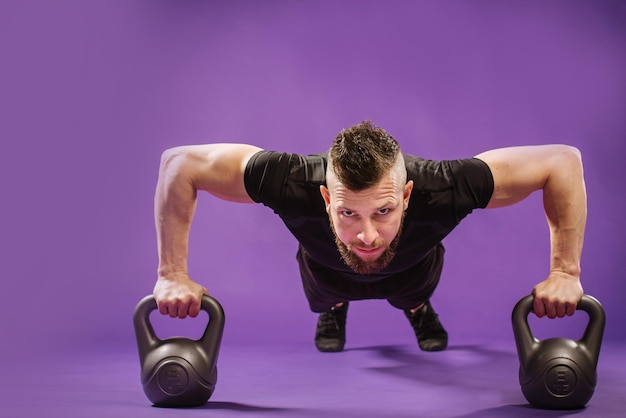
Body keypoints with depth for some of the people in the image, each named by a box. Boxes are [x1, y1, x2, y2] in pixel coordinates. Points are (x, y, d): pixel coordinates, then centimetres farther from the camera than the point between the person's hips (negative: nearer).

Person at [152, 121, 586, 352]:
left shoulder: (439, 189, -50)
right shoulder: (294, 184, -50)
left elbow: (564, 162, -38)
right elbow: (179, 163, -37)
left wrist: (565, 273, -41)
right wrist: (173, 274, -38)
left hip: (412, 265, 1)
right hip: (328, 266, 0)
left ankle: (419, 309, 61)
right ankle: (333, 312, 58)